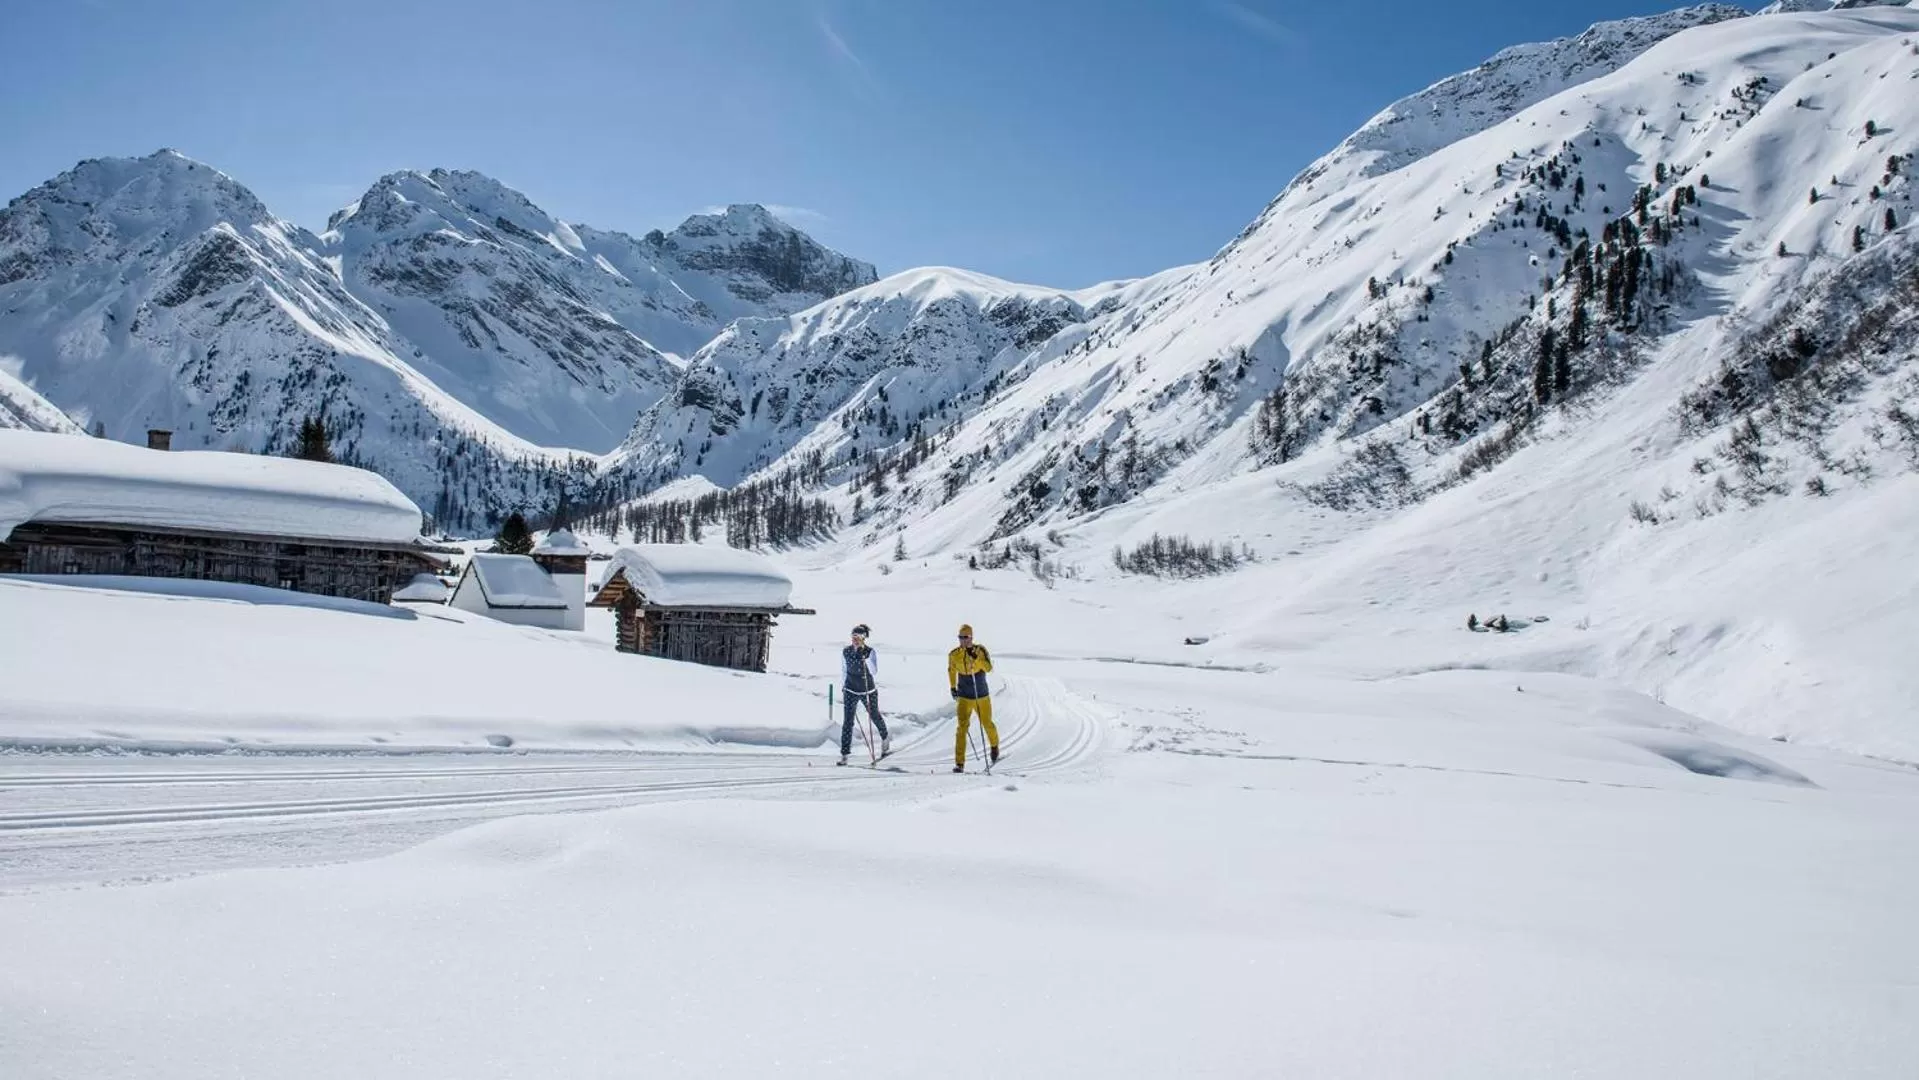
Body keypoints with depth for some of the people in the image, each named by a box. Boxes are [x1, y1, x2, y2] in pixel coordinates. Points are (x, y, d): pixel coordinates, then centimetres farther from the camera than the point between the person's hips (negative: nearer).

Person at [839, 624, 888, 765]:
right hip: (851, 691, 1)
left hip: (869, 690, -1)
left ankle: (885, 739, 46)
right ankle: (844, 754, -7)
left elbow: (875, 672, -23)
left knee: (875, 716, 17)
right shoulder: (845, 652, -5)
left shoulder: (871, 652, -14)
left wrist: (867, 661, -36)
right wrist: (842, 686, 17)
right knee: (848, 722, -8)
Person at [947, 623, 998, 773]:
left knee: (987, 724, 15)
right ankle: (959, 763, -15)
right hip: (964, 698, 0)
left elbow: (988, 668, -27)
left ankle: (994, 746, 48)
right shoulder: (954, 655, -5)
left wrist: (976, 658, -40)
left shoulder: (980, 650, -12)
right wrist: (953, 687, 20)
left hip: (982, 696, 0)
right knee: (962, 727, -14)